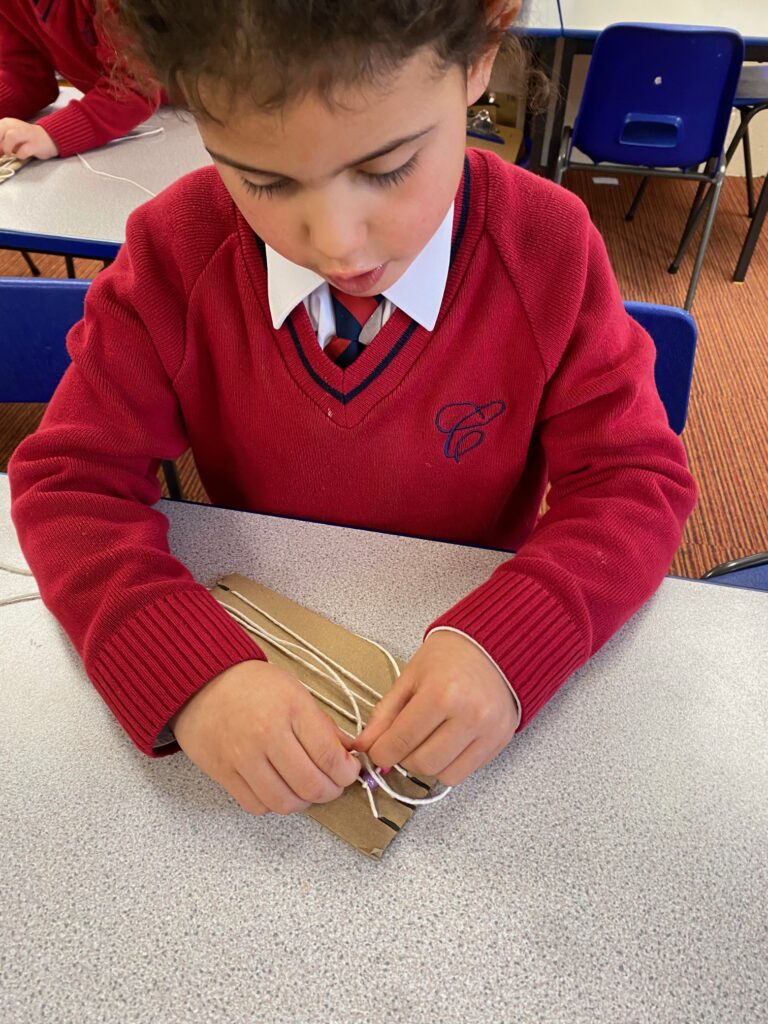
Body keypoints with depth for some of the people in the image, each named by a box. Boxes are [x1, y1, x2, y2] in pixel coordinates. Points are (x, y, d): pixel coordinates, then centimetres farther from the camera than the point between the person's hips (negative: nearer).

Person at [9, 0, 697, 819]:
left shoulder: (549, 250, -15)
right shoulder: (175, 254, -13)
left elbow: (635, 478, -12)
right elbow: (71, 474, -12)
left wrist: (506, 645, -31)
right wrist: (188, 672, -30)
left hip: (467, 622, 0)